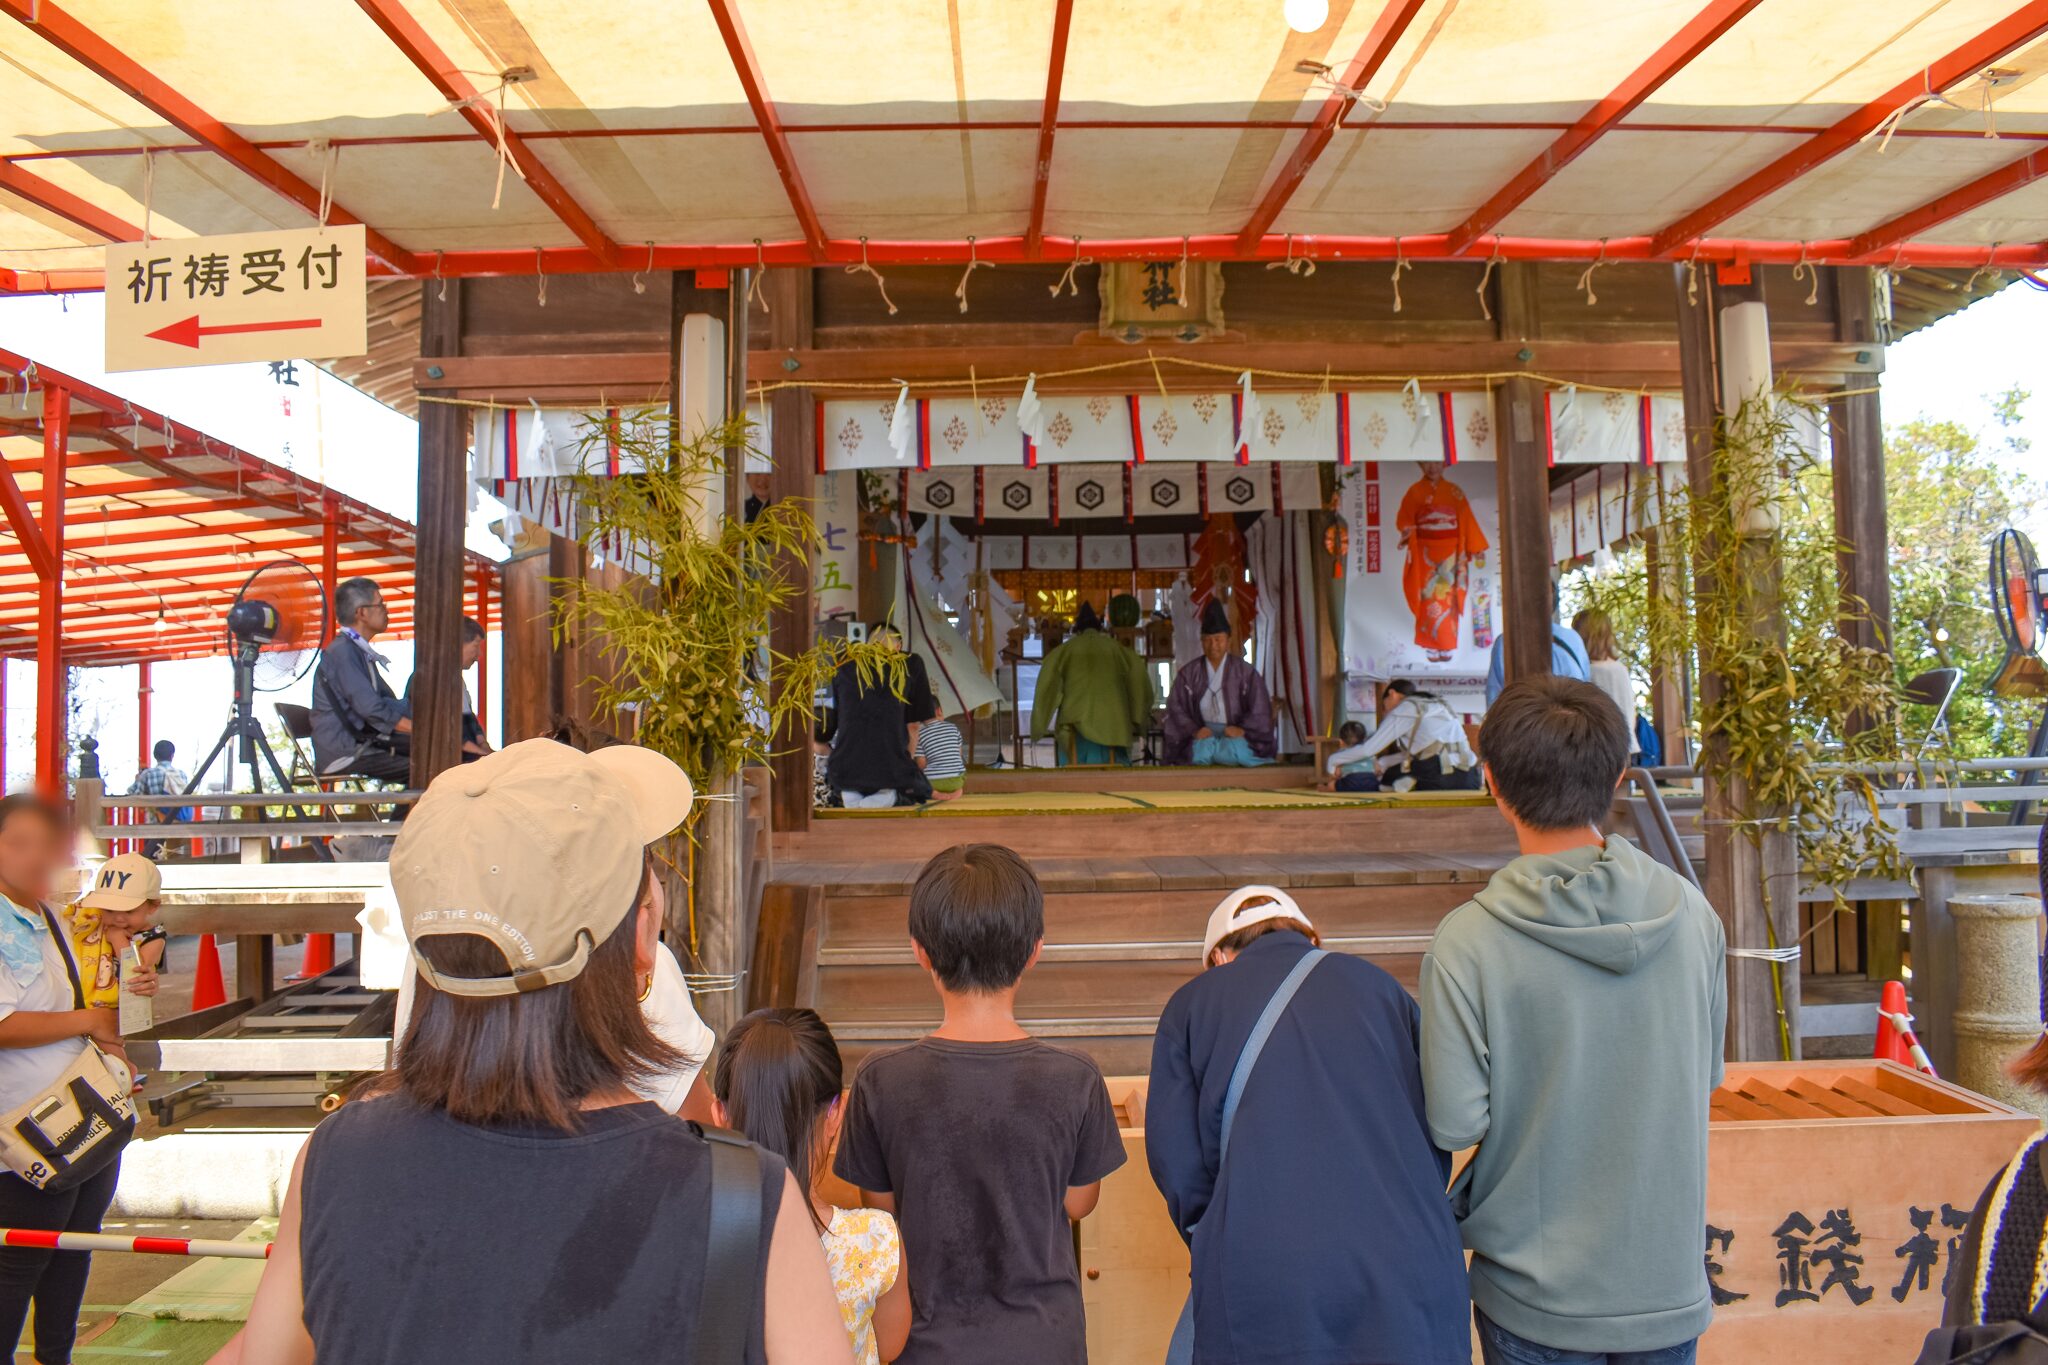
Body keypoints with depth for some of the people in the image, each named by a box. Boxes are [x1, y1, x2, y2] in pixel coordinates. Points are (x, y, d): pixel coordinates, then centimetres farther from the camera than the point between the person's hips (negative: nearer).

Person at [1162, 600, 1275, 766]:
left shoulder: (1246, 672, 1)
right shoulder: (1188, 674, 4)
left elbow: (1260, 710, -1)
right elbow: (1176, 708, 0)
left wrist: (1242, 729, -18)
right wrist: (1194, 730, -17)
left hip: (1235, 736, 1)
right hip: (1202, 735, 0)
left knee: (1235, 752, -33)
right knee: (1201, 753, -34)